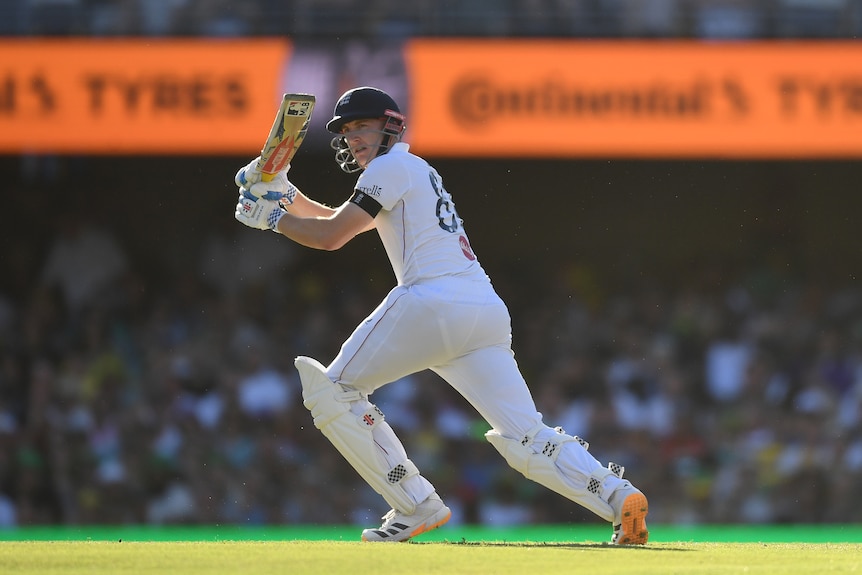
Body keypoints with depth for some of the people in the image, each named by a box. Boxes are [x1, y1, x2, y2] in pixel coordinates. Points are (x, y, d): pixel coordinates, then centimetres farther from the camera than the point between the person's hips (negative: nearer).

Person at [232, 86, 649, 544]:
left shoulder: (393, 166, 4)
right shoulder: (418, 172, 32)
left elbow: (330, 237, -3)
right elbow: (342, 222, 37)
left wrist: (272, 218, 11)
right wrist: (286, 195, 25)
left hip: (434, 303, -9)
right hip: (489, 312, 9)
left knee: (332, 389, 5)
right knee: (526, 438, 1)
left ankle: (416, 505, -4)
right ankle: (617, 495, -22)